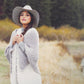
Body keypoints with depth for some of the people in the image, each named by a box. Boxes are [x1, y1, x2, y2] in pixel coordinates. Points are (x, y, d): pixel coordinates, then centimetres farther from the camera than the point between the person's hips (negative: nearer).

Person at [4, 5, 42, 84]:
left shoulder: (32, 32, -5)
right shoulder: (15, 32, 14)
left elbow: (34, 55, -10)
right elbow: (7, 52, 15)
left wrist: (21, 43, -10)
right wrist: (12, 42, -2)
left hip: (29, 73, -6)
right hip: (15, 73, 6)